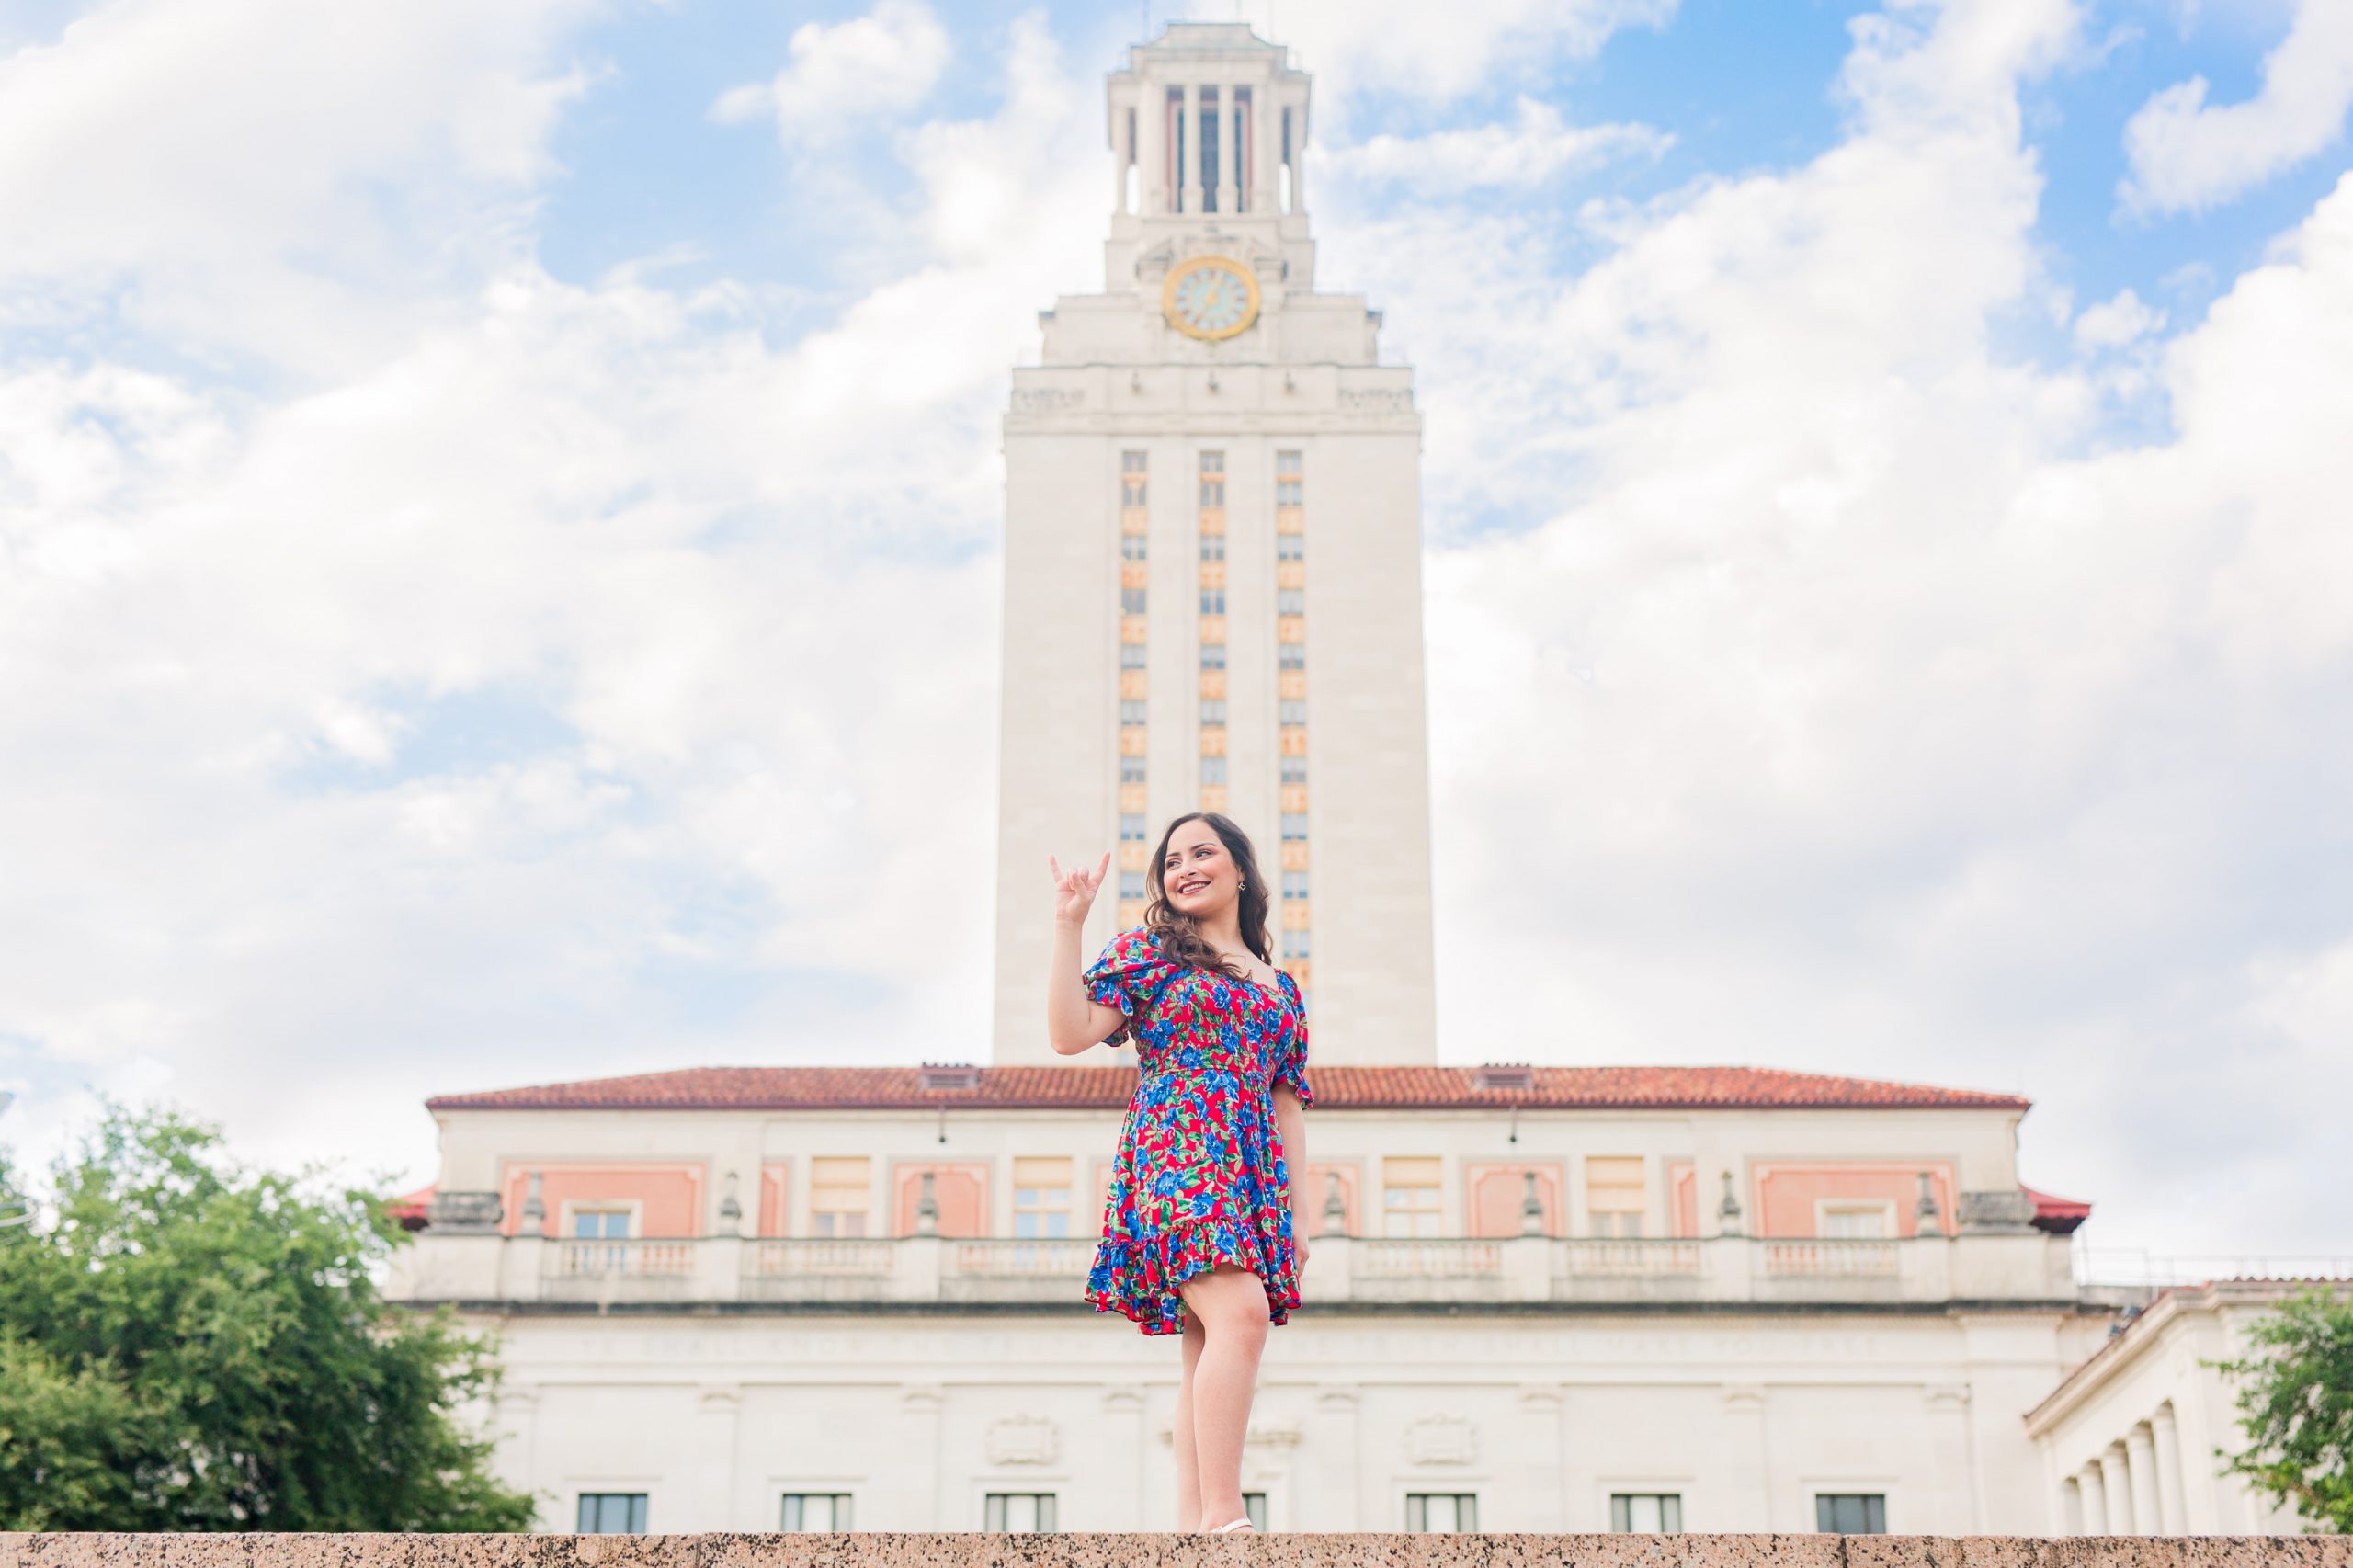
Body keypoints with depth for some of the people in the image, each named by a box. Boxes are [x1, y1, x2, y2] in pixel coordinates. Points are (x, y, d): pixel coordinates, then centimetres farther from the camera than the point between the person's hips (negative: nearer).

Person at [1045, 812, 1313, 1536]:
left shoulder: (1281, 988, 23)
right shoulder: (1148, 952, 11)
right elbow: (1069, 1032, 0)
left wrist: (1298, 1205, 14)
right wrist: (1069, 927, -6)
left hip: (1255, 1174, 5)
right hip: (1176, 1154, -5)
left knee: (1209, 1350, -2)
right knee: (1239, 1314, -25)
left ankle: (1192, 1525, -3)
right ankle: (1223, 1517, -28)